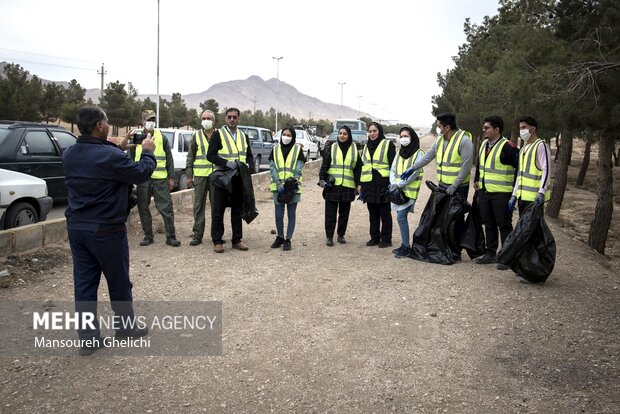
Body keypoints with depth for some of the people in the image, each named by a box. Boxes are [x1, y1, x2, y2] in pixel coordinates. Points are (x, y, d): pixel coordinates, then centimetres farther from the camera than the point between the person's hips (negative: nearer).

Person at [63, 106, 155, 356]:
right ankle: (126, 328, 27)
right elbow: (141, 174, -9)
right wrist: (148, 152, 7)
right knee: (119, 283, 11)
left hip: (76, 228, 7)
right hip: (106, 230, -6)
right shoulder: (110, 156, -21)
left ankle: (88, 338, 16)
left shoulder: (69, 155, 3)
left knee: (84, 284, 10)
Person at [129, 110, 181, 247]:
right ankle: (148, 236, 20)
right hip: (142, 180, 1)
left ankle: (171, 237, 4)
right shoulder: (136, 138, 8)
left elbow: (169, 158, 8)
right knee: (143, 209, 8)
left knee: (166, 208, -2)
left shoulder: (161, 137, 7)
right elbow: (130, 158, 11)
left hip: (160, 179, -1)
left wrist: (171, 178, 3)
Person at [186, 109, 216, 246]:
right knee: (199, 206, 1)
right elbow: (190, 157, 7)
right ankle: (197, 235, 7)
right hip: (200, 175, 0)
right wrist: (189, 176, 1)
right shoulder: (196, 136, 8)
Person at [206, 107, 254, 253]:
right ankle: (217, 241, 7)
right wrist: (226, 162, -22)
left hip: (238, 179, 5)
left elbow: (250, 156, 17)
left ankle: (237, 239, 19)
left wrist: (247, 164, -5)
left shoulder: (244, 136, 13)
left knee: (238, 210, 10)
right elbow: (210, 155, -9)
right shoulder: (217, 134, -3)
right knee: (218, 210, 0)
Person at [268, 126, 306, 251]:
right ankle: (280, 237, 23)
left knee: (291, 215, 3)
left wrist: (291, 183, -14)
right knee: (278, 215, 4)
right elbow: (272, 168, 1)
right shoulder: (275, 149, 7)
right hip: (279, 188, 1)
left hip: (293, 188, -1)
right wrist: (279, 184, -11)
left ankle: (288, 240, 12)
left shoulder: (297, 149, 2)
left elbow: (298, 170, -2)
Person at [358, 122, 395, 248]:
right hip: (369, 185, 6)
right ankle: (374, 238, 20)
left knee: (385, 213, 2)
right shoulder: (366, 146, 16)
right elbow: (362, 165, 19)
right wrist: (360, 184, 14)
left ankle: (386, 239, 9)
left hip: (383, 184, -6)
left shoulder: (388, 145, -2)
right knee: (373, 213, 11)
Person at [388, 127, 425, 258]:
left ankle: (406, 247, -4)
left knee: (401, 217, -12)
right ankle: (404, 244, 19)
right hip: (397, 191, 6)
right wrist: (392, 184, -6)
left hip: (409, 190, -6)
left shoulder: (418, 153, -6)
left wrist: (398, 185, -16)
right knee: (402, 217, 9)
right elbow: (392, 170, 12)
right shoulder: (399, 153, 15)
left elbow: (414, 173, -13)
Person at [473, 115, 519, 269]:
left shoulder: (507, 147, -15)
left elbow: (519, 167, -16)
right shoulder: (484, 145, 11)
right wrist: (476, 180, 20)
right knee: (489, 224, 15)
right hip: (484, 192, 8)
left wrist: (515, 188, -15)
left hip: (501, 194, -8)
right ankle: (490, 253, 26)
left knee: (504, 225, 0)